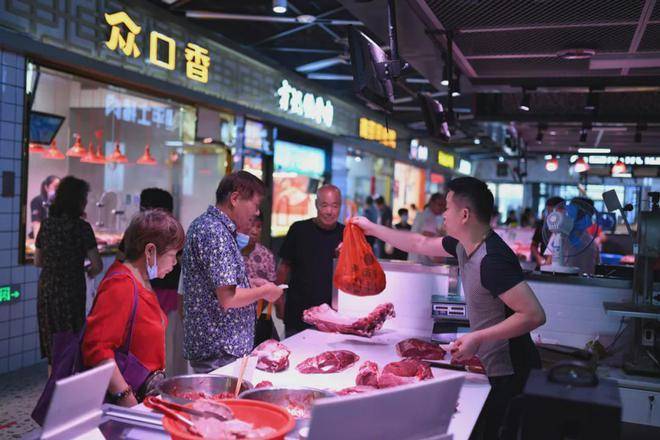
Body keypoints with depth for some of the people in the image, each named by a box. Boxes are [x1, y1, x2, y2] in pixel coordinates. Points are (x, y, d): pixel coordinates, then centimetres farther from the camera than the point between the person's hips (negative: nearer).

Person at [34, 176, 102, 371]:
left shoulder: (46, 224, 3)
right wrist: (89, 271, 7)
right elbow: (98, 266, -14)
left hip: (46, 290, 6)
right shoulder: (81, 227, -14)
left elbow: (38, 262, 11)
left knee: (52, 345, 16)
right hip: (71, 291, -6)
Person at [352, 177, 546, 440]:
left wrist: (478, 337, -29)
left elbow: (535, 315, -30)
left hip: (510, 374, -9)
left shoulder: (492, 260, -27)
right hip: (495, 368, 9)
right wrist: (372, 229, 21)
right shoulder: (463, 245, 2)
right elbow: (421, 244, 17)